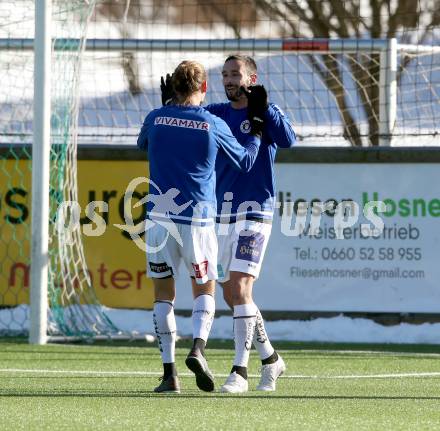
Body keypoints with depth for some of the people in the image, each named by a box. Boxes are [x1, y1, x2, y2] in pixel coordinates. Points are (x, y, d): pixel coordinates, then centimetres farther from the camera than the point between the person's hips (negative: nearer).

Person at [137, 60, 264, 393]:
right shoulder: (214, 125, -4)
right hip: (198, 219, -1)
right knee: (205, 289, 15)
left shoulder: (156, 118, 0)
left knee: (164, 293, 9)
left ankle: (170, 372, 1)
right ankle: (198, 348, -11)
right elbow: (244, 162, 11)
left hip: (160, 217, 1)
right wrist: (257, 132, 28)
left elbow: (142, 144, 24)